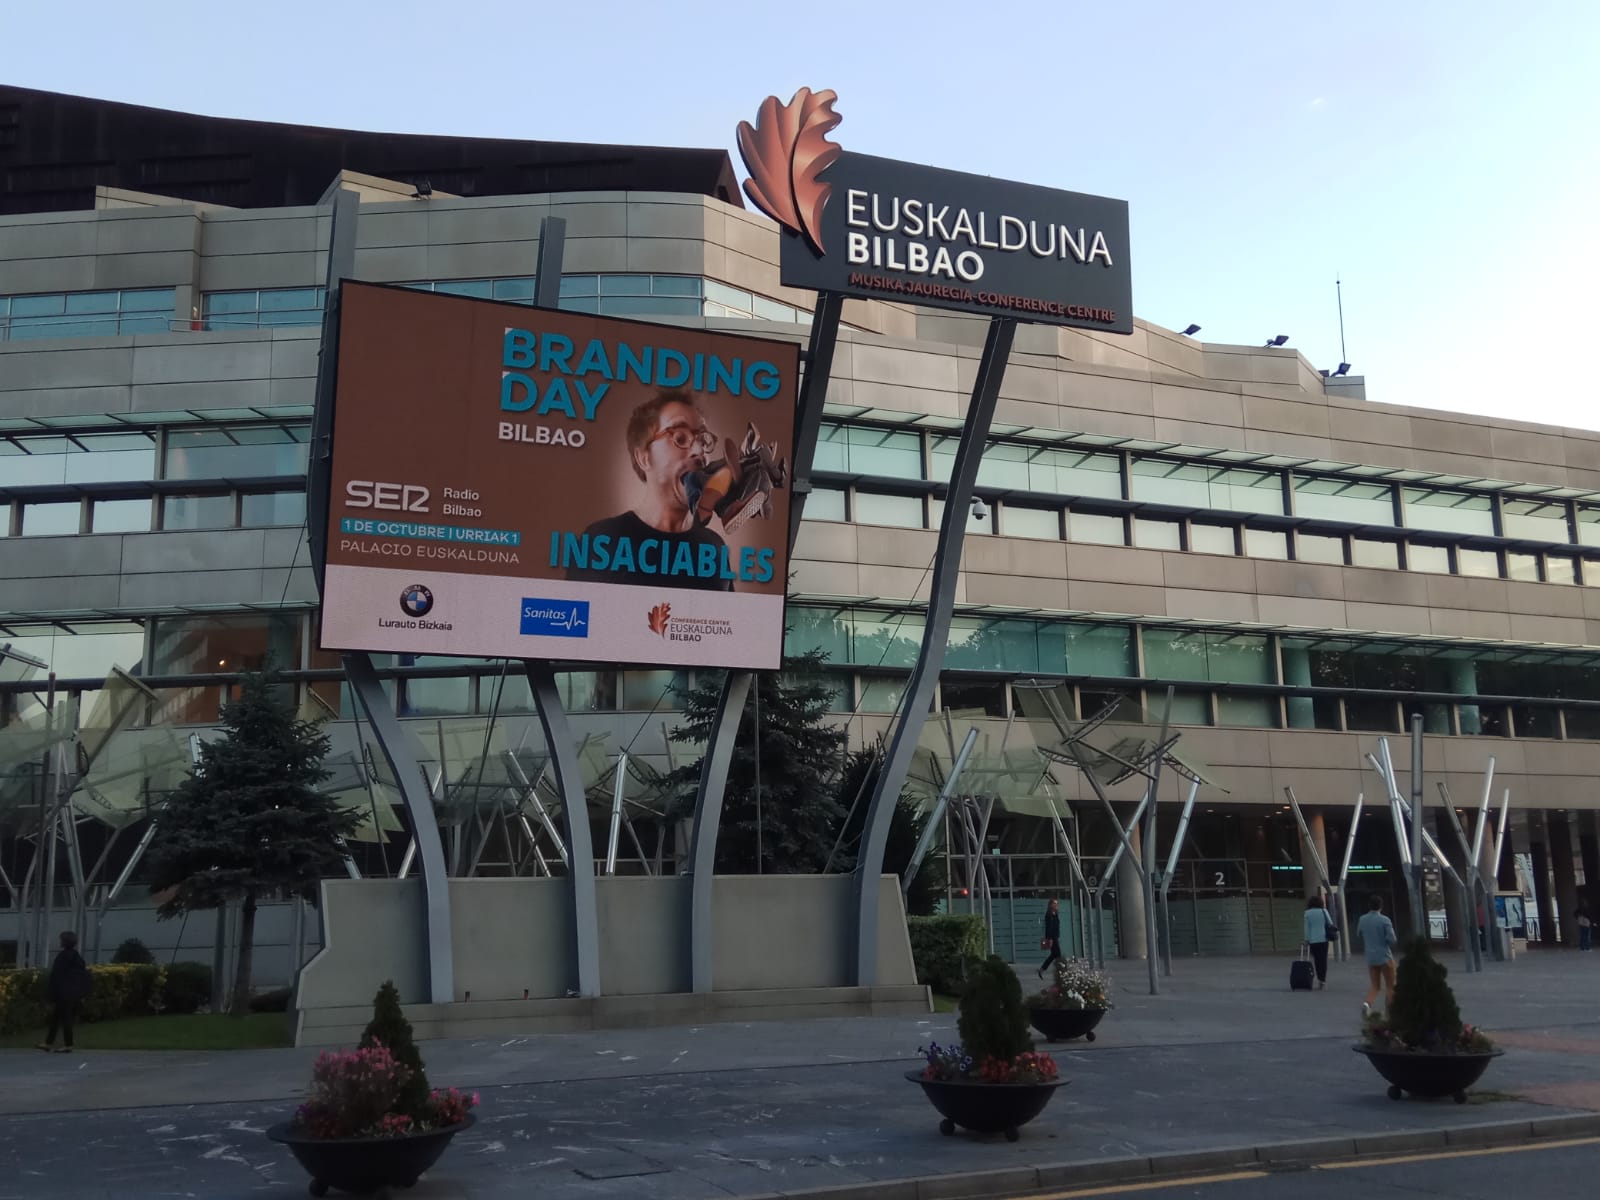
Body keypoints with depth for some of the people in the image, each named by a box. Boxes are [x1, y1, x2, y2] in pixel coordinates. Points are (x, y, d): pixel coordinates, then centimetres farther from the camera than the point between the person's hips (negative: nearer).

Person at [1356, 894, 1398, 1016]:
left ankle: (1367, 1003, -15)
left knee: (1374, 985, 12)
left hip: (1370, 958, 5)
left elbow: (1359, 935, 14)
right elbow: (1392, 939, -16)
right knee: (1390, 986, 10)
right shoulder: (1385, 920, -14)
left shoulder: (1362, 920, 1)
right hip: (1385, 957, -4)